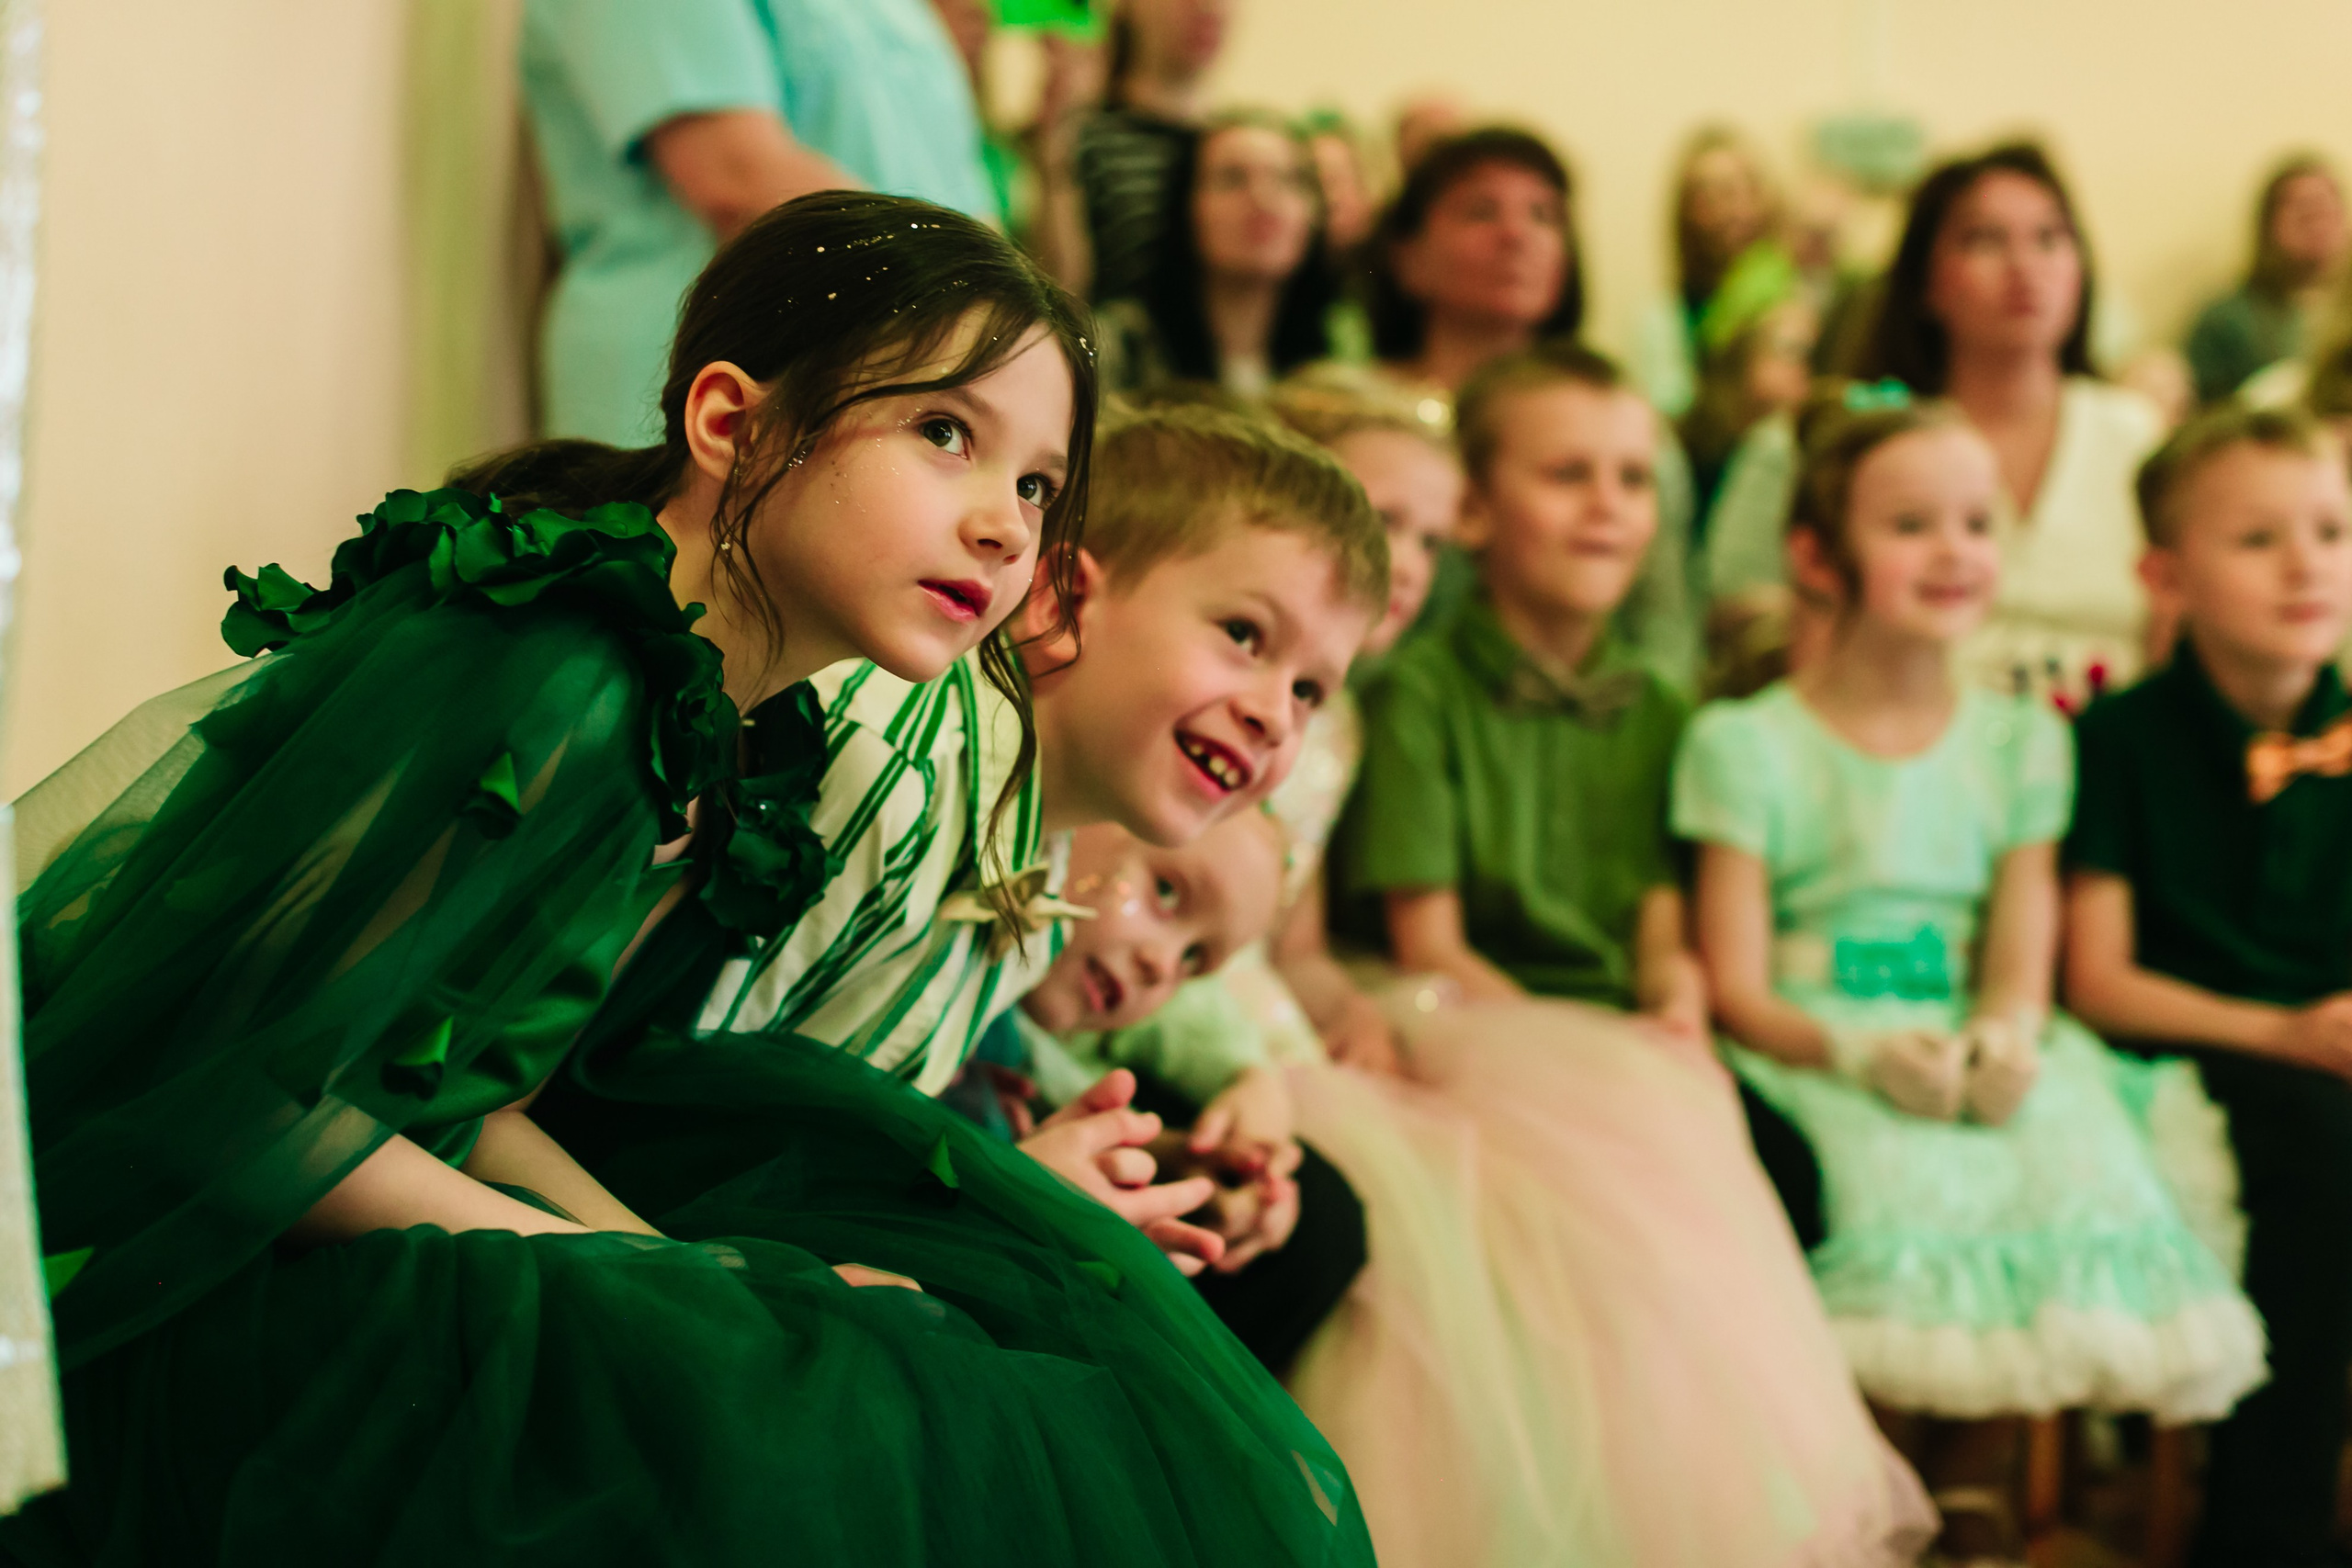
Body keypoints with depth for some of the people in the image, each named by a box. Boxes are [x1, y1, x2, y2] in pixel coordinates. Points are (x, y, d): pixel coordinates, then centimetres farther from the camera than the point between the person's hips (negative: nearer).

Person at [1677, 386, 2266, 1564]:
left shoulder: (2020, 740, 14)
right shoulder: (1748, 745, 1)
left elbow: (2025, 947, 6)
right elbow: (1736, 989, -3)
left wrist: (2009, 1034, -17)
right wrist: (1856, 1050, -21)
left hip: (1978, 1051, 4)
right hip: (1814, 1057, -3)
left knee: (2076, 1177, -26)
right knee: (1897, 1194, -32)